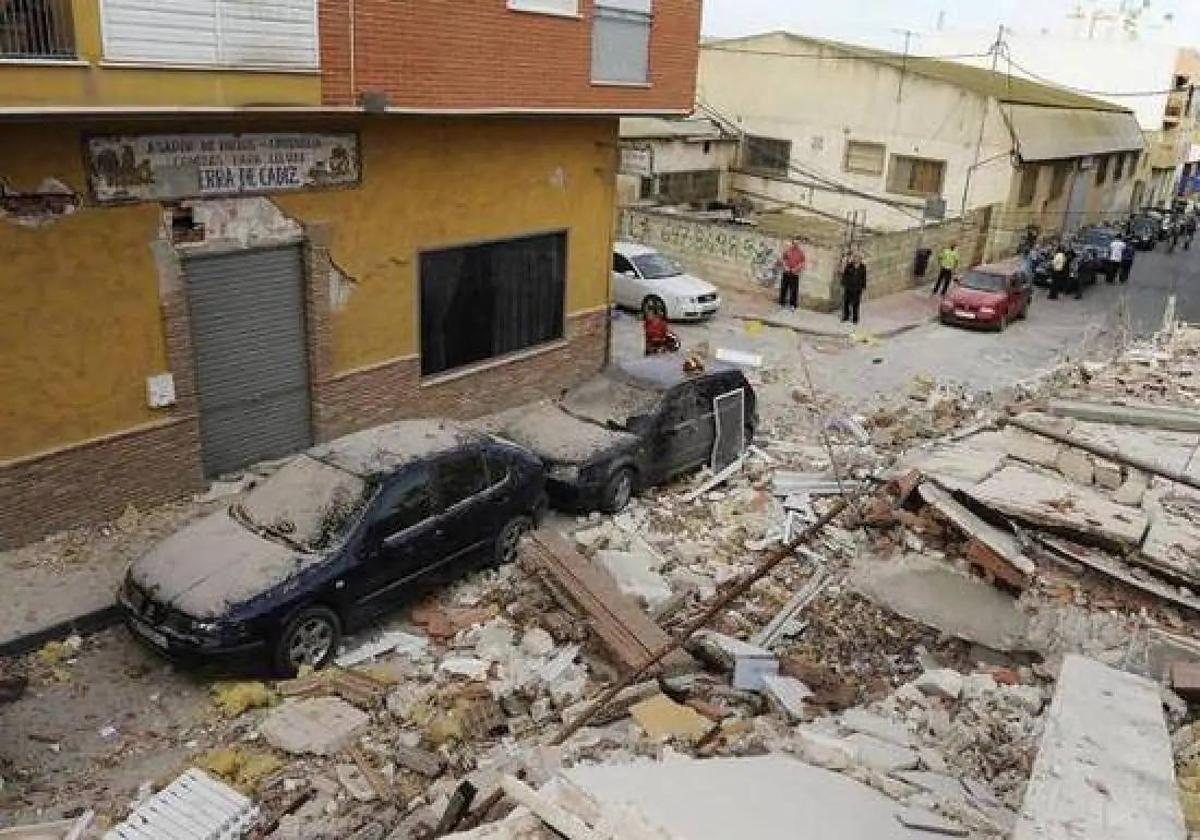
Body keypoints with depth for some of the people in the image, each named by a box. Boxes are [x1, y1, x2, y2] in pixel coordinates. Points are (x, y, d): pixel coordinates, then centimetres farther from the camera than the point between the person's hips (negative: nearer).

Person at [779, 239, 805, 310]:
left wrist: (796, 269, -13)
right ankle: (781, 303, 18)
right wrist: (785, 266, -6)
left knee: (794, 289, -1)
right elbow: (784, 259, 9)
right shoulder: (788, 249, 1)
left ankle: (793, 305, 8)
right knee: (783, 288, 6)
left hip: (795, 273, -2)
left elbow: (802, 262, -2)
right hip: (786, 272, 2)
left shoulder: (801, 252, -4)